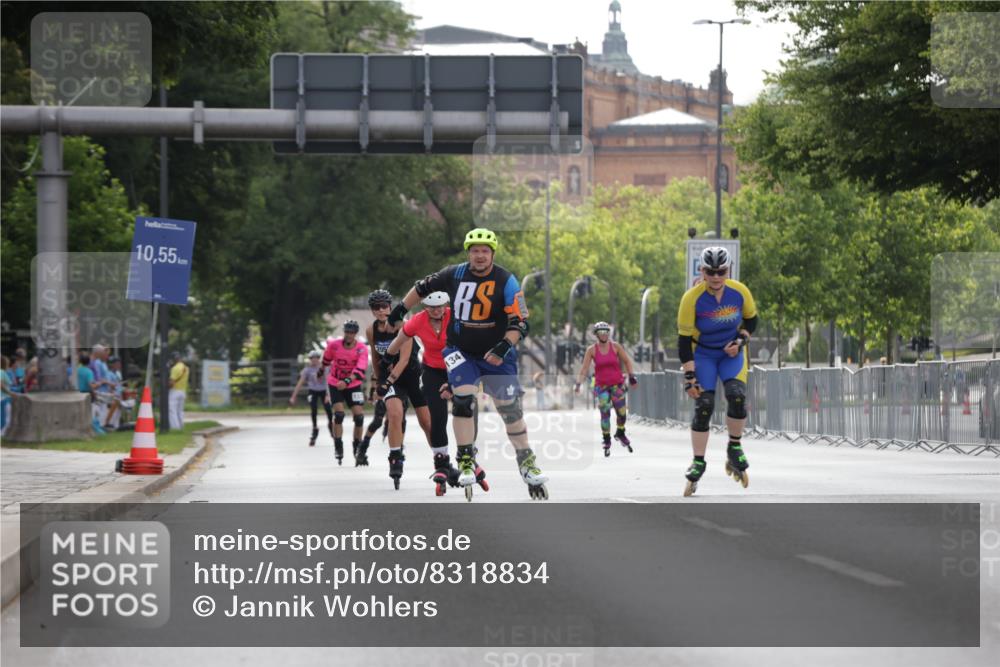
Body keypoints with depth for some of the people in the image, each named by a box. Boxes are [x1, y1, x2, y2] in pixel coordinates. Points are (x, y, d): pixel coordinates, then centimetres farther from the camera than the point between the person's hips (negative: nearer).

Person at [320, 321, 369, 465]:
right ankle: (338, 447, -7)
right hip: (334, 384, 0)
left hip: (353, 385, 0)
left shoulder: (362, 350, -17)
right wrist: (321, 372, 26)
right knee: (338, 414, -16)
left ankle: (357, 448, 14)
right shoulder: (334, 345, -12)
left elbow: (360, 370, -29)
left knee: (359, 416, -6)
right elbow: (326, 360, 9)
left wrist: (347, 381, -44)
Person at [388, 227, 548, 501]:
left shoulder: (506, 281, -12)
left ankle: (526, 462, 12)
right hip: (460, 352, 1)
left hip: (495, 355, -1)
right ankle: (466, 461, -9)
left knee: (511, 408, -2)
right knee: (462, 401, -17)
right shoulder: (454, 274, -4)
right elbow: (424, 287, 14)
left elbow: (520, 322, -15)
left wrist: (505, 346, -30)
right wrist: (401, 308, 20)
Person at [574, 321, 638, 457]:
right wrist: (578, 383, -15)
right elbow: (584, 368, -6)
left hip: (617, 384, 1)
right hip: (601, 385, -1)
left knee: (622, 412, 1)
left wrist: (632, 376, 1)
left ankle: (620, 434, 29)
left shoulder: (615, 346, -2)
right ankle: (607, 441, 2)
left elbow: (626, 361, 6)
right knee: (605, 413, -10)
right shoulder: (592, 350, -4)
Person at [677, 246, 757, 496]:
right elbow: (684, 340, -17)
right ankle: (698, 463, 0)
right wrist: (689, 377, -20)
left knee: (737, 396, -22)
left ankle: (734, 448, 0)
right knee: (703, 406, -12)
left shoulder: (739, 292, -16)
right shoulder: (692, 298, -22)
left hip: (732, 353, 1)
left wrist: (740, 341, -14)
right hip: (702, 354, -1)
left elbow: (751, 320, 4)